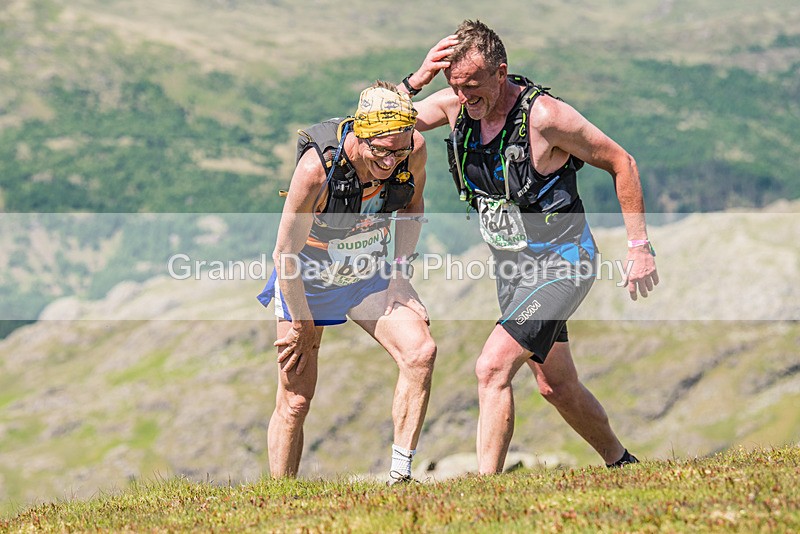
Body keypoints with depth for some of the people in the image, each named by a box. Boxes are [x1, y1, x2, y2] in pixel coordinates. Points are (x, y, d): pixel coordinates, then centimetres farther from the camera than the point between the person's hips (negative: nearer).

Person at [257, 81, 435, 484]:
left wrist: (401, 273, -4)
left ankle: (400, 474, -12)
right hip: (308, 277, -4)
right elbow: (285, 253, -22)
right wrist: (301, 325, -12)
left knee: (420, 352, -20)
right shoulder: (316, 167, -35)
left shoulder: (414, 150, -22)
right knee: (295, 400, 0)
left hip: (369, 273, 4)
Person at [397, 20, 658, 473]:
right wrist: (417, 80, -25)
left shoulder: (545, 116, -24)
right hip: (511, 266, 7)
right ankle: (620, 462, 41)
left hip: (561, 264, -7)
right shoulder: (457, 105, -7)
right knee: (557, 387, 19)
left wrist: (639, 246, -11)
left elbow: (621, 163, -12)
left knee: (492, 368, -22)